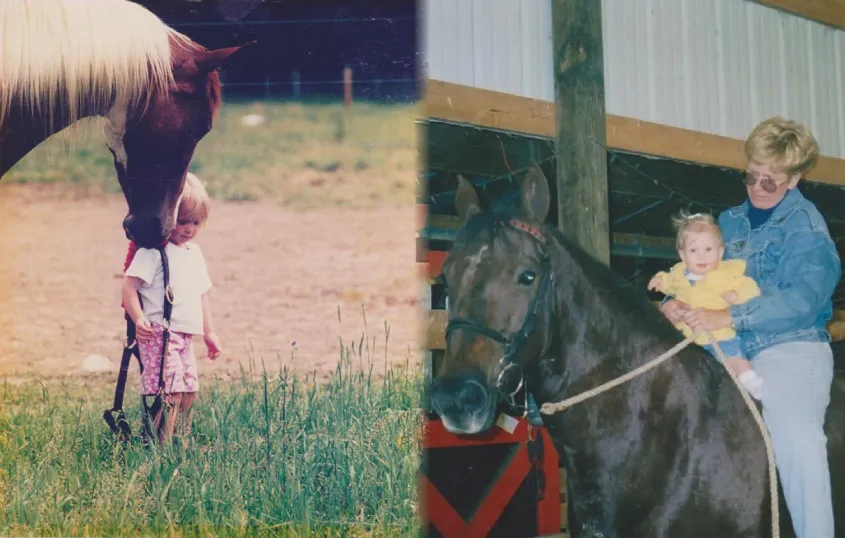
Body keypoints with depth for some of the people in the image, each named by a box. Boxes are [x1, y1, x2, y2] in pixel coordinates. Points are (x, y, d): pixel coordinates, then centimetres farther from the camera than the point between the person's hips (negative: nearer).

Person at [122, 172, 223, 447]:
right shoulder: (153, 251, -9)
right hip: (159, 333, -9)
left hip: (185, 336, 9)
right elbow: (129, 286, -14)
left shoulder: (194, 252, 17)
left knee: (189, 392, 13)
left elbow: (202, 294, 24)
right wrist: (139, 319, -26)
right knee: (170, 392, -16)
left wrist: (209, 331, 25)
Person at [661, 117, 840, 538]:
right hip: (732, 352, 7)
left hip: (789, 348, -7)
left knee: (798, 438, -30)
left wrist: (729, 318, -30)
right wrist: (674, 302, -7)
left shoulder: (806, 227, -5)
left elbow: (804, 296, -19)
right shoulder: (729, 222, 15)